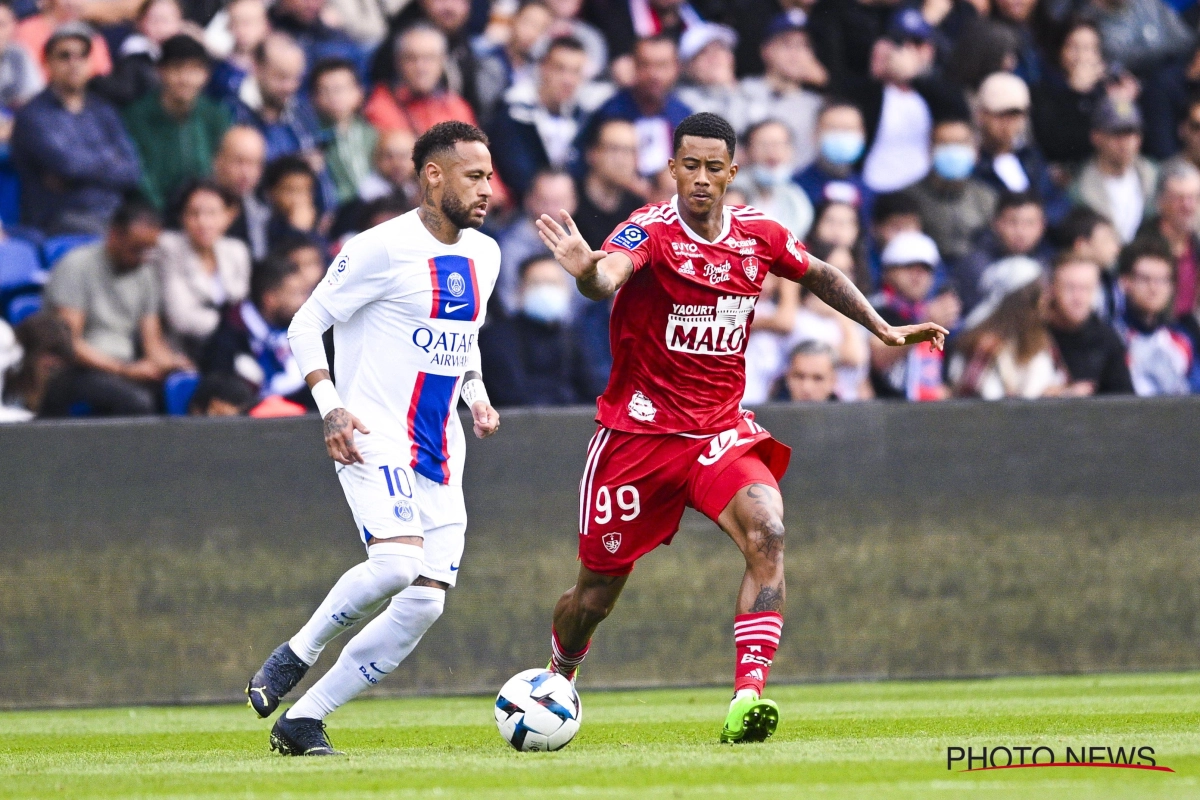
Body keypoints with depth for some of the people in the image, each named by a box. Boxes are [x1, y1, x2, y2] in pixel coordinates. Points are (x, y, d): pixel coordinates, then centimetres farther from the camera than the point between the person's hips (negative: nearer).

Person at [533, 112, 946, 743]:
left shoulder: (758, 235, -1)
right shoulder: (650, 231, -17)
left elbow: (819, 274, 22)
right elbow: (611, 273, -41)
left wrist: (883, 330, 20)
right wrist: (588, 271, -64)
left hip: (719, 431, 3)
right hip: (637, 429, -3)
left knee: (766, 531, -27)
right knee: (596, 593, 8)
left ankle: (747, 697, -31)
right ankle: (557, 675, 42)